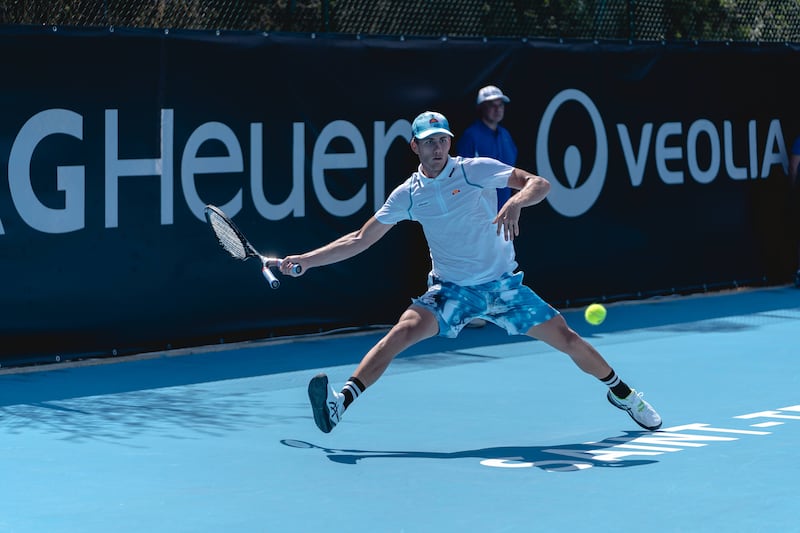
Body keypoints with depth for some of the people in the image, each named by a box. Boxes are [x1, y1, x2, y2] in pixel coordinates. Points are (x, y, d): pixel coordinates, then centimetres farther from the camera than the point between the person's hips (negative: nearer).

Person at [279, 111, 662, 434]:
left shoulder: (476, 170, -9)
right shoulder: (407, 195, -2)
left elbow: (540, 184, -17)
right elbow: (360, 240, 4)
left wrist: (516, 202, -39)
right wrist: (306, 260, -4)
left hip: (503, 285, 0)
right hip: (451, 290, 1)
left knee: (566, 338, -3)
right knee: (404, 330, -25)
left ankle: (620, 392, 24)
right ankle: (341, 404, -35)